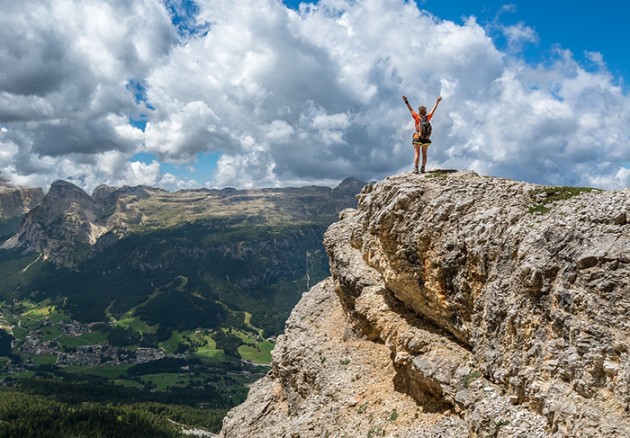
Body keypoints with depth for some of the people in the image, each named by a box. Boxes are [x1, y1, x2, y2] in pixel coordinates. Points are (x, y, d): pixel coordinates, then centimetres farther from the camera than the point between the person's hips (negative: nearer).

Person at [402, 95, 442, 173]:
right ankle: (423, 169, 3)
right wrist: (437, 102, 19)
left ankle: (416, 169, -11)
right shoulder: (427, 117, -2)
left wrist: (406, 102, 0)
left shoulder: (417, 117, -9)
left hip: (417, 138, -3)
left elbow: (411, 110, -6)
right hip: (426, 139, 3)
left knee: (417, 154, -1)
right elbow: (433, 110, 8)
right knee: (424, 154, 11)